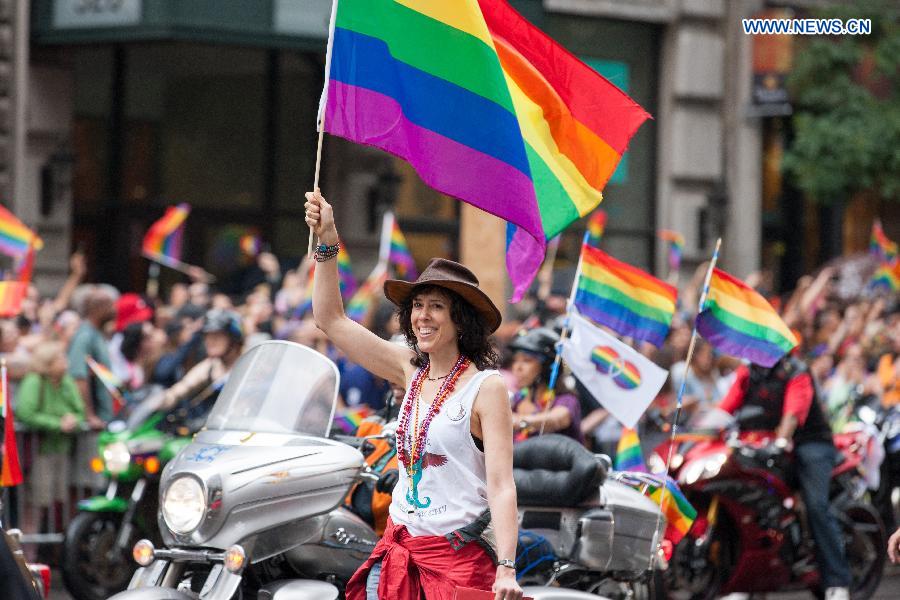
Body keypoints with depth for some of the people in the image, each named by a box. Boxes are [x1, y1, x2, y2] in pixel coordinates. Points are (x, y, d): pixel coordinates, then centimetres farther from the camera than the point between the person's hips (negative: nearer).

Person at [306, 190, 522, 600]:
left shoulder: (486, 387, -9)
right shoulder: (411, 371, 9)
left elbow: (501, 484, -15)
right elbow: (331, 320, 14)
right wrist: (327, 242, 5)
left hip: (460, 559, -6)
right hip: (400, 547, 6)